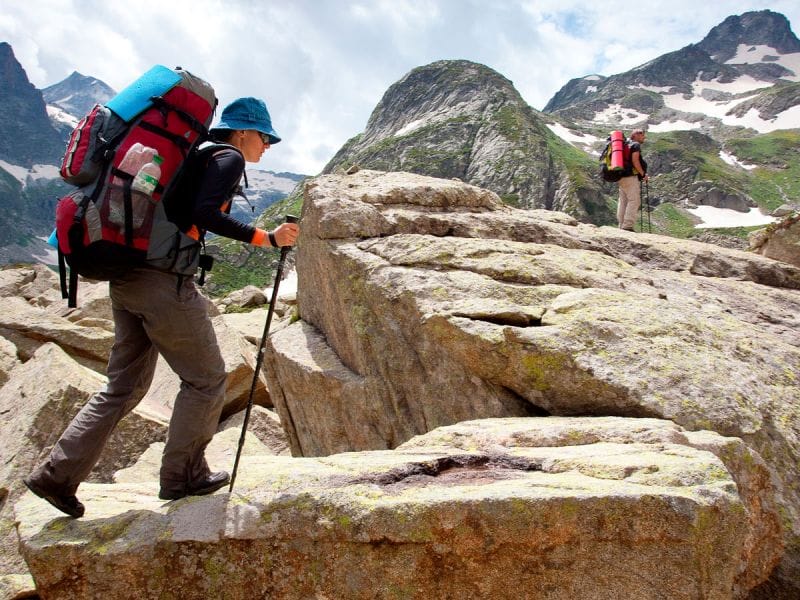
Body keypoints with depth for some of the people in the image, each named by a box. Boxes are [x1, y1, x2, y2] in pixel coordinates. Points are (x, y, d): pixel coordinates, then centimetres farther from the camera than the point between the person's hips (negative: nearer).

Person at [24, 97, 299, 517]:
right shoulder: (228, 159, -3)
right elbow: (204, 213, -19)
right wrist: (264, 238, -17)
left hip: (125, 277, 9)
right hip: (163, 281, -9)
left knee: (124, 386, 15)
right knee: (206, 378, 6)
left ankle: (57, 474, 16)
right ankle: (183, 475, 17)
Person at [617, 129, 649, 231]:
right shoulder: (636, 145, -5)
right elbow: (635, 160, -16)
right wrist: (643, 174, -9)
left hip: (622, 176, 9)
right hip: (631, 177, -9)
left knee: (623, 202, 8)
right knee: (634, 201, -10)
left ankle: (622, 226, 10)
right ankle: (628, 226, -16)